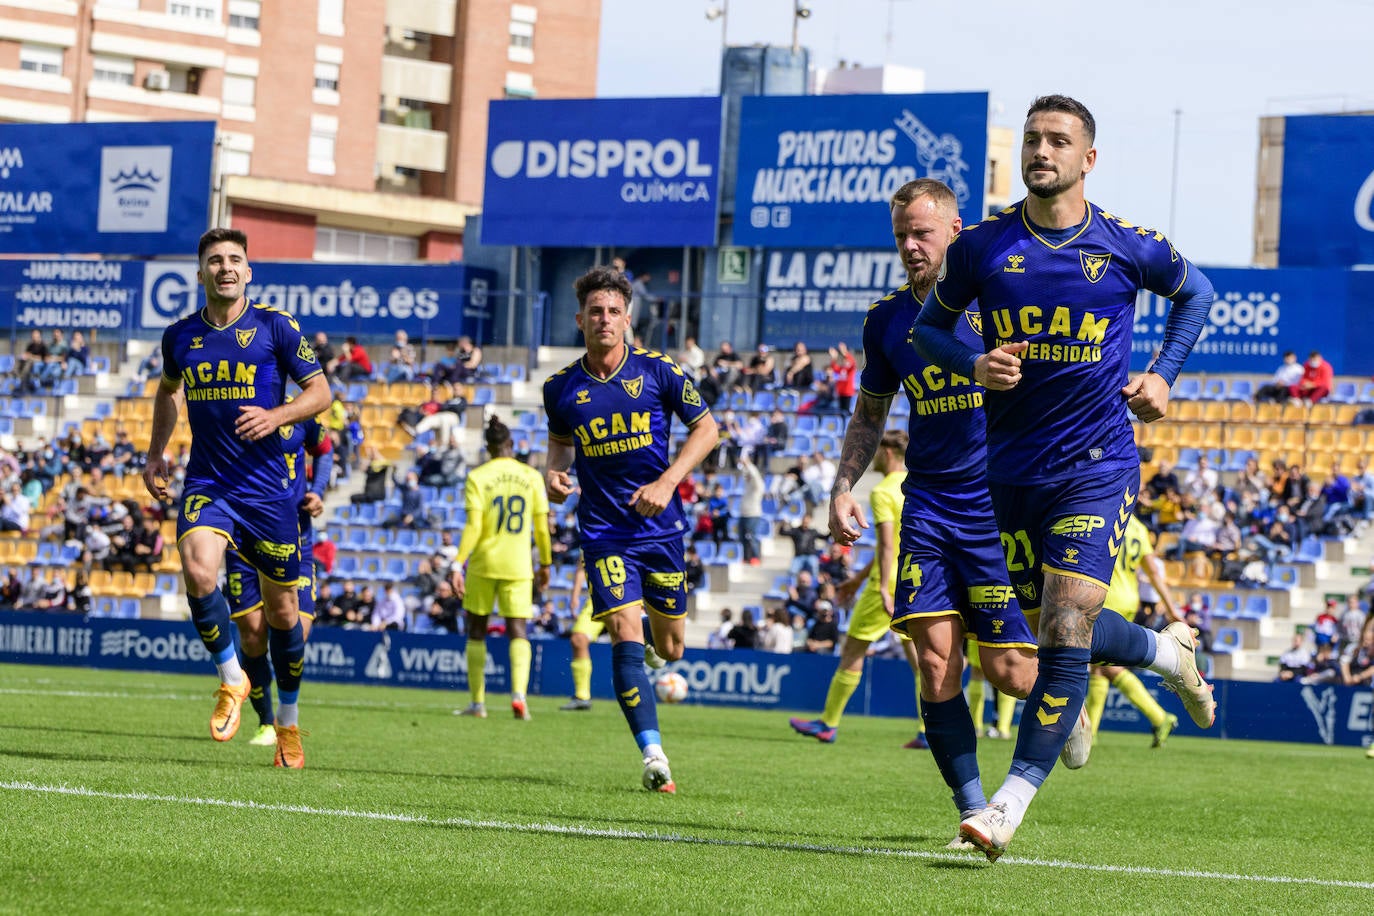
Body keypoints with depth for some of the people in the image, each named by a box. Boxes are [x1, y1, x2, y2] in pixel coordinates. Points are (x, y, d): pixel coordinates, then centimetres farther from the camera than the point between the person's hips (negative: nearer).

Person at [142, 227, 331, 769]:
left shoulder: (274, 327, -3)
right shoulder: (181, 336, 7)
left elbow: (320, 391, 1)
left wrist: (276, 416, -17)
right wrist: (156, 453, 18)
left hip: (267, 488, -2)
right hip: (206, 484, 2)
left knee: (281, 608, 5)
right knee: (197, 572, -27)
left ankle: (288, 722, 25)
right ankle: (232, 679, -5)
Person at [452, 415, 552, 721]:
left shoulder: (477, 477, -4)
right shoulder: (532, 477, 2)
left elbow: (473, 527, -12)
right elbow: (542, 528, 4)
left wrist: (458, 564, -11)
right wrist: (545, 565, 15)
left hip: (483, 563, -1)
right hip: (518, 566, 1)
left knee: (477, 630, 12)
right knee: (518, 630, 0)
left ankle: (478, 702, 14)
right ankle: (519, 693, -23)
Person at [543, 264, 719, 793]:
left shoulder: (658, 372, -5)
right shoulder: (562, 388, 0)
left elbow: (707, 428, 1)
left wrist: (667, 482, -11)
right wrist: (554, 472, -3)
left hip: (660, 526, 0)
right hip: (603, 530, 0)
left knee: (669, 648, 9)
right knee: (626, 636, -16)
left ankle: (655, 649, 49)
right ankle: (653, 755, -17)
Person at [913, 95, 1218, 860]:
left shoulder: (1128, 247, -3)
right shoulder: (983, 246, -1)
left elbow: (1196, 293, 17)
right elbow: (931, 326, 11)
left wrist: (1164, 376, 6)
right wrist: (975, 364, -9)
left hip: (1097, 461, -3)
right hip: (1012, 469, 3)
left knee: (1066, 629, -16)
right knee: (1058, 629, 12)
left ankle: (1013, 802, -14)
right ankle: (1170, 653, 44)